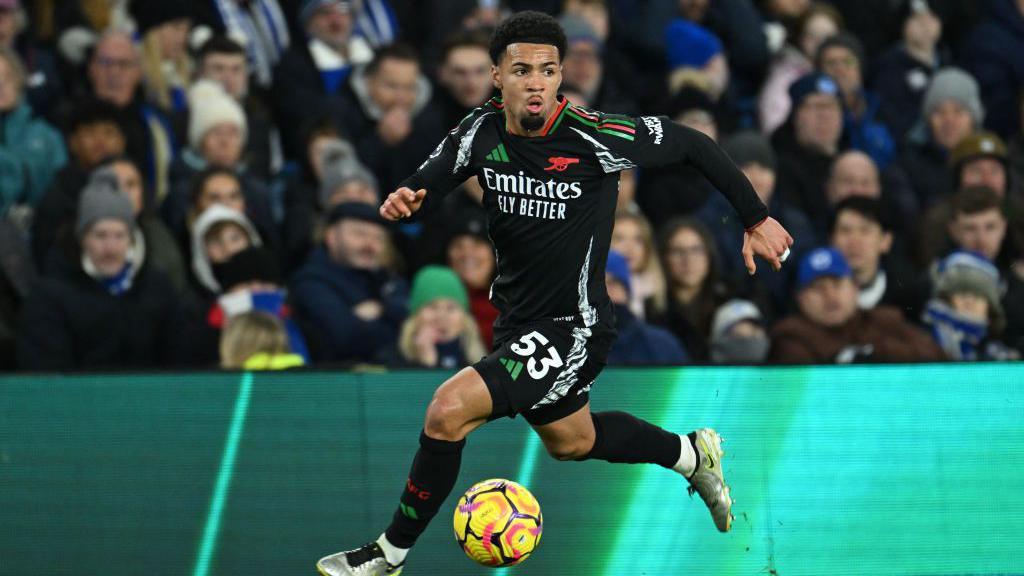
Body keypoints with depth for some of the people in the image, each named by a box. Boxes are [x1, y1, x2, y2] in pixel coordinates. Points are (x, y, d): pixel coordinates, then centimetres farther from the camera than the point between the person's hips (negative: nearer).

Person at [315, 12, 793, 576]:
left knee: (448, 410, -21)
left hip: (572, 331, -7)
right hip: (516, 321, 7)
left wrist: (756, 219, -3)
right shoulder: (482, 131, -9)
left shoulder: (593, 137, -23)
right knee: (571, 442, 29)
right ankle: (690, 454, 54)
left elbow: (691, 144, -11)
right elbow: (425, 184, -1)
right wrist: (403, 198, -26)